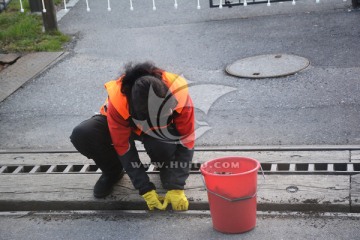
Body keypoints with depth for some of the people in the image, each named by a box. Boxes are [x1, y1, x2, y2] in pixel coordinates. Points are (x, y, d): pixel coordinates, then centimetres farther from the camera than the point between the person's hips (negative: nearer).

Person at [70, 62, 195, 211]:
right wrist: (146, 190, -27)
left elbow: (186, 143, -26)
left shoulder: (179, 96, -35)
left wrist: (176, 188, -29)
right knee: (81, 135, -29)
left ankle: (166, 169, 1)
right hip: (125, 123, 0)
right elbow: (124, 149, -27)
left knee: (162, 146, -38)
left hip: (161, 131, 0)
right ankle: (113, 172, 1)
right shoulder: (118, 103, -37)